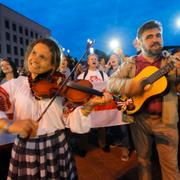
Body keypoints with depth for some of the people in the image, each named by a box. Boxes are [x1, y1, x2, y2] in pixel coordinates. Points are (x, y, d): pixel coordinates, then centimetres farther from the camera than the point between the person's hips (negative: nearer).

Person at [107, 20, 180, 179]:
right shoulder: (130, 64, 2)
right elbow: (111, 83, -4)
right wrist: (131, 85, -23)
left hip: (165, 120, 0)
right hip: (139, 118, 0)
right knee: (143, 159, 17)